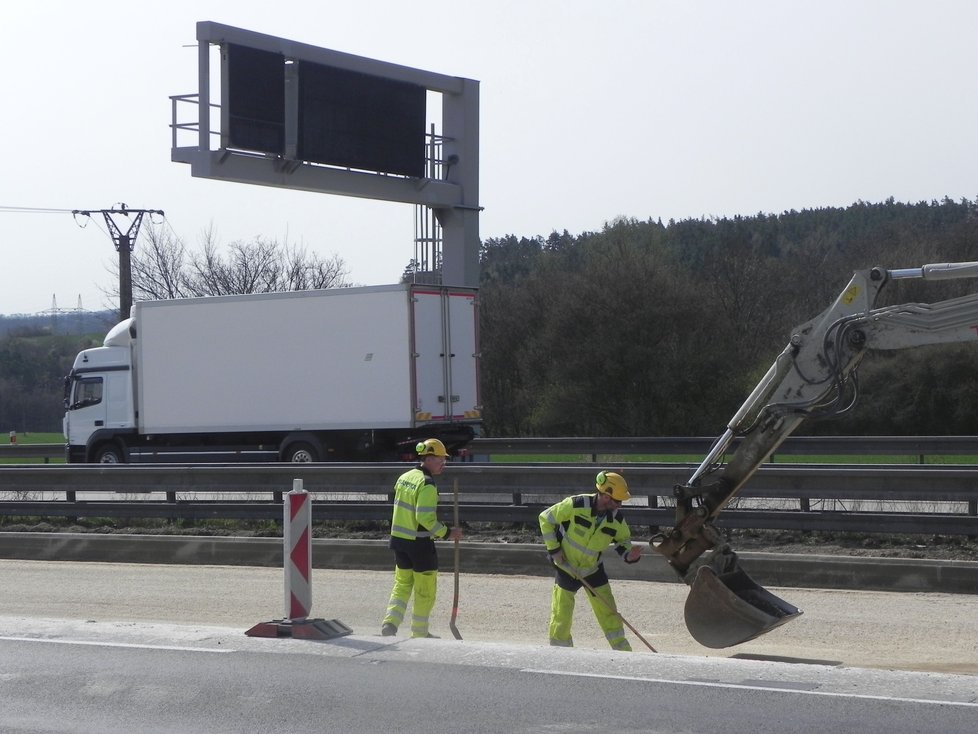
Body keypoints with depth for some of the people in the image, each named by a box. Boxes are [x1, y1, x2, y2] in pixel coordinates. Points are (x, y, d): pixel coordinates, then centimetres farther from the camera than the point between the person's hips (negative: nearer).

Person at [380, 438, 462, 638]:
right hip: (420, 542, -8)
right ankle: (419, 633, 15)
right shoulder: (427, 485, -18)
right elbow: (425, 518, -25)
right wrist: (446, 533, -16)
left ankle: (390, 623, 3)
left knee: (402, 584, 17)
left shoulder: (404, 477, 8)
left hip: (399, 539, 8)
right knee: (425, 590, 6)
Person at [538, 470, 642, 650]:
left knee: (608, 612, 5)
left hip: (593, 569, 3)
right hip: (567, 567, -3)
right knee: (561, 617, -3)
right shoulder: (576, 505, -25)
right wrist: (554, 549, -14)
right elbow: (546, 519, -14)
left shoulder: (616, 518, -12)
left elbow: (623, 541, 3)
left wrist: (629, 554, -21)